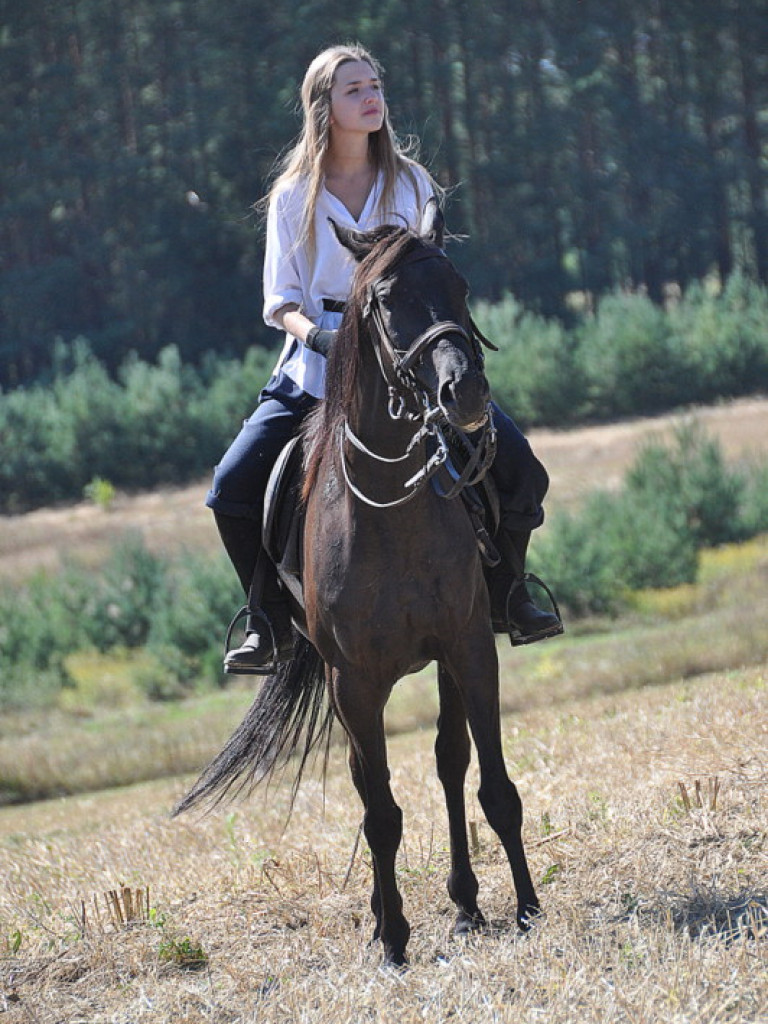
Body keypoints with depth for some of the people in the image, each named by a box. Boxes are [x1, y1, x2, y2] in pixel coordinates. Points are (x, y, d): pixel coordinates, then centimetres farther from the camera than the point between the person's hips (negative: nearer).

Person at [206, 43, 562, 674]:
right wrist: (316, 333, -19)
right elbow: (281, 300, 2)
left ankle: (504, 592, 6)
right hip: (318, 365, 0)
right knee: (233, 489, -16)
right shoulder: (294, 196, 3)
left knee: (516, 464, -16)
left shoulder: (411, 184, 6)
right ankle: (272, 622, 3)